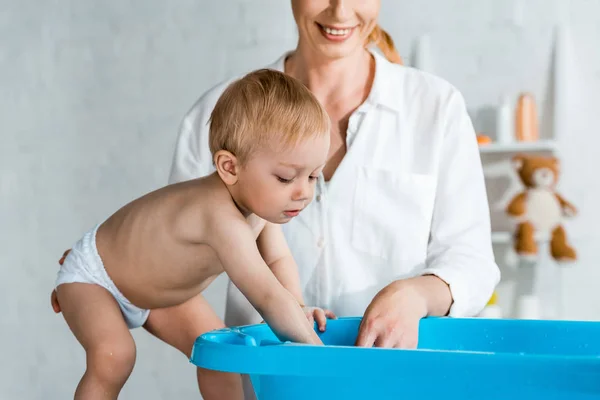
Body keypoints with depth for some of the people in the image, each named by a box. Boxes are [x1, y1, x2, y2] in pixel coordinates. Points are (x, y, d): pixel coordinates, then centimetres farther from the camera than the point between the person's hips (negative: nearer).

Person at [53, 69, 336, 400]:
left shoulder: (263, 202, -17)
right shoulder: (222, 218, -46)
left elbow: (277, 259, 1)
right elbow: (267, 298, -45)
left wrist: (296, 308, -16)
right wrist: (313, 347, -36)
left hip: (155, 285, 9)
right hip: (92, 275, -8)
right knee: (114, 355, -28)